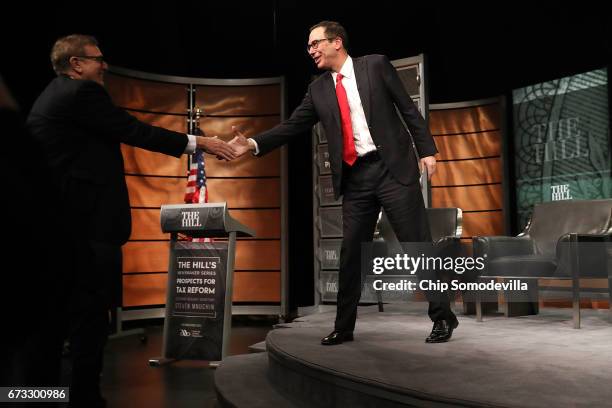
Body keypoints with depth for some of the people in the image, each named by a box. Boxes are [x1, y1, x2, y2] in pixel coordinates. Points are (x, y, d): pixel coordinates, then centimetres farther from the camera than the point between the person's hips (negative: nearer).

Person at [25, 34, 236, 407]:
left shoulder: (53, 96, 20)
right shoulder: (82, 92, -10)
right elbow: (134, 131, -14)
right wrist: (197, 143, -9)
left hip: (61, 221, 10)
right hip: (87, 222, -10)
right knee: (91, 313, -3)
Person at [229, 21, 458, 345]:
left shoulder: (375, 65, 3)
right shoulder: (318, 89, 12)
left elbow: (408, 109, 3)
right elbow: (292, 126, 8)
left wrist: (426, 149, -4)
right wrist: (253, 144, -6)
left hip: (392, 167, -4)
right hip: (354, 178, 4)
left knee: (417, 243, -1)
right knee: (351, 252, 7)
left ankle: (443, 316, 12)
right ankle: (344, 327, 18)